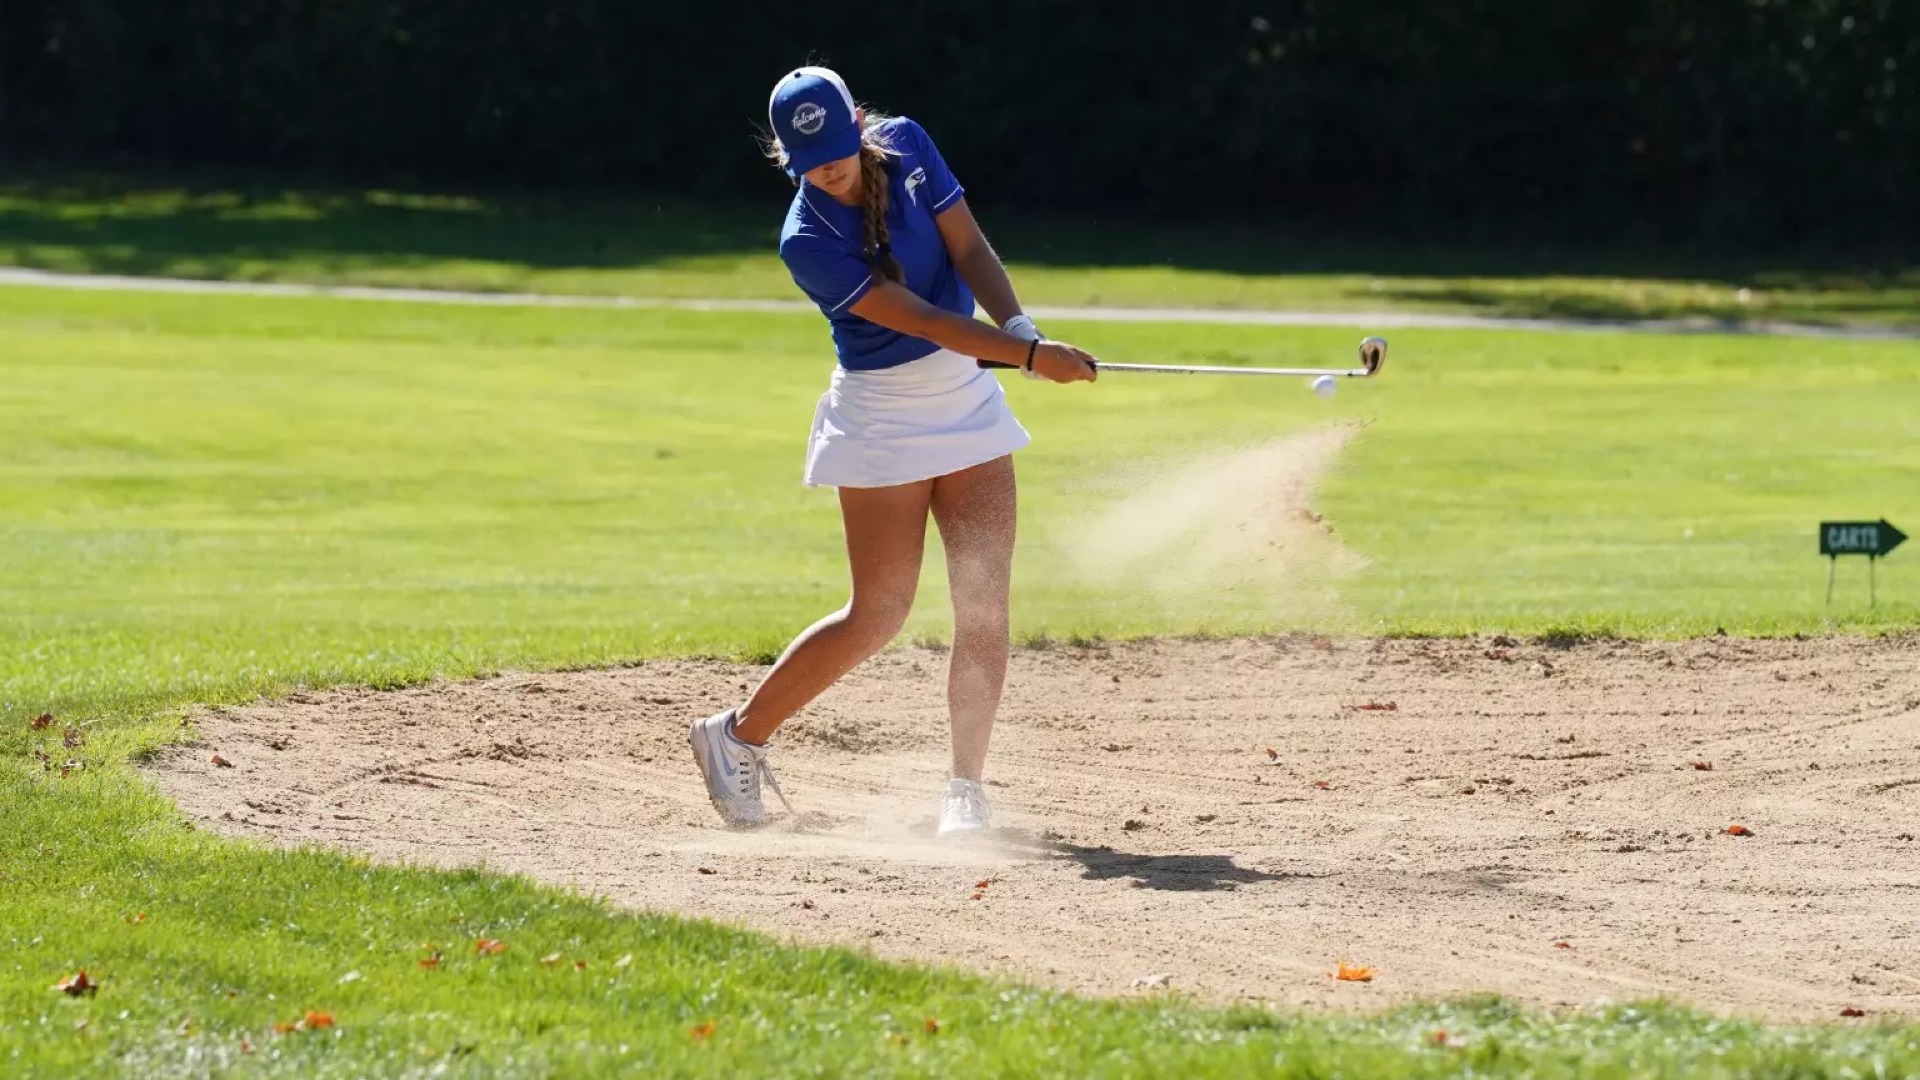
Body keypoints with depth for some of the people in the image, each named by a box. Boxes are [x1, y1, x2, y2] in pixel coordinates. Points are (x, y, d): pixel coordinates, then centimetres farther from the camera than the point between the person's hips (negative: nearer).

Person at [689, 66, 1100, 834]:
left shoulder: (906, 146, -4)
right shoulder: (807, 242, -20)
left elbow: (967, 248, -5)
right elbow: (920, 319, -25)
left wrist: (1017, 326, -23)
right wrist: (1029, 357, -32)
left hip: (968, 399, 5)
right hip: (880, 418, -5)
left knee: (984, 603, -4)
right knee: (879, 614, -4)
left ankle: (965, 789, 2)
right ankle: (738, 737, 12)